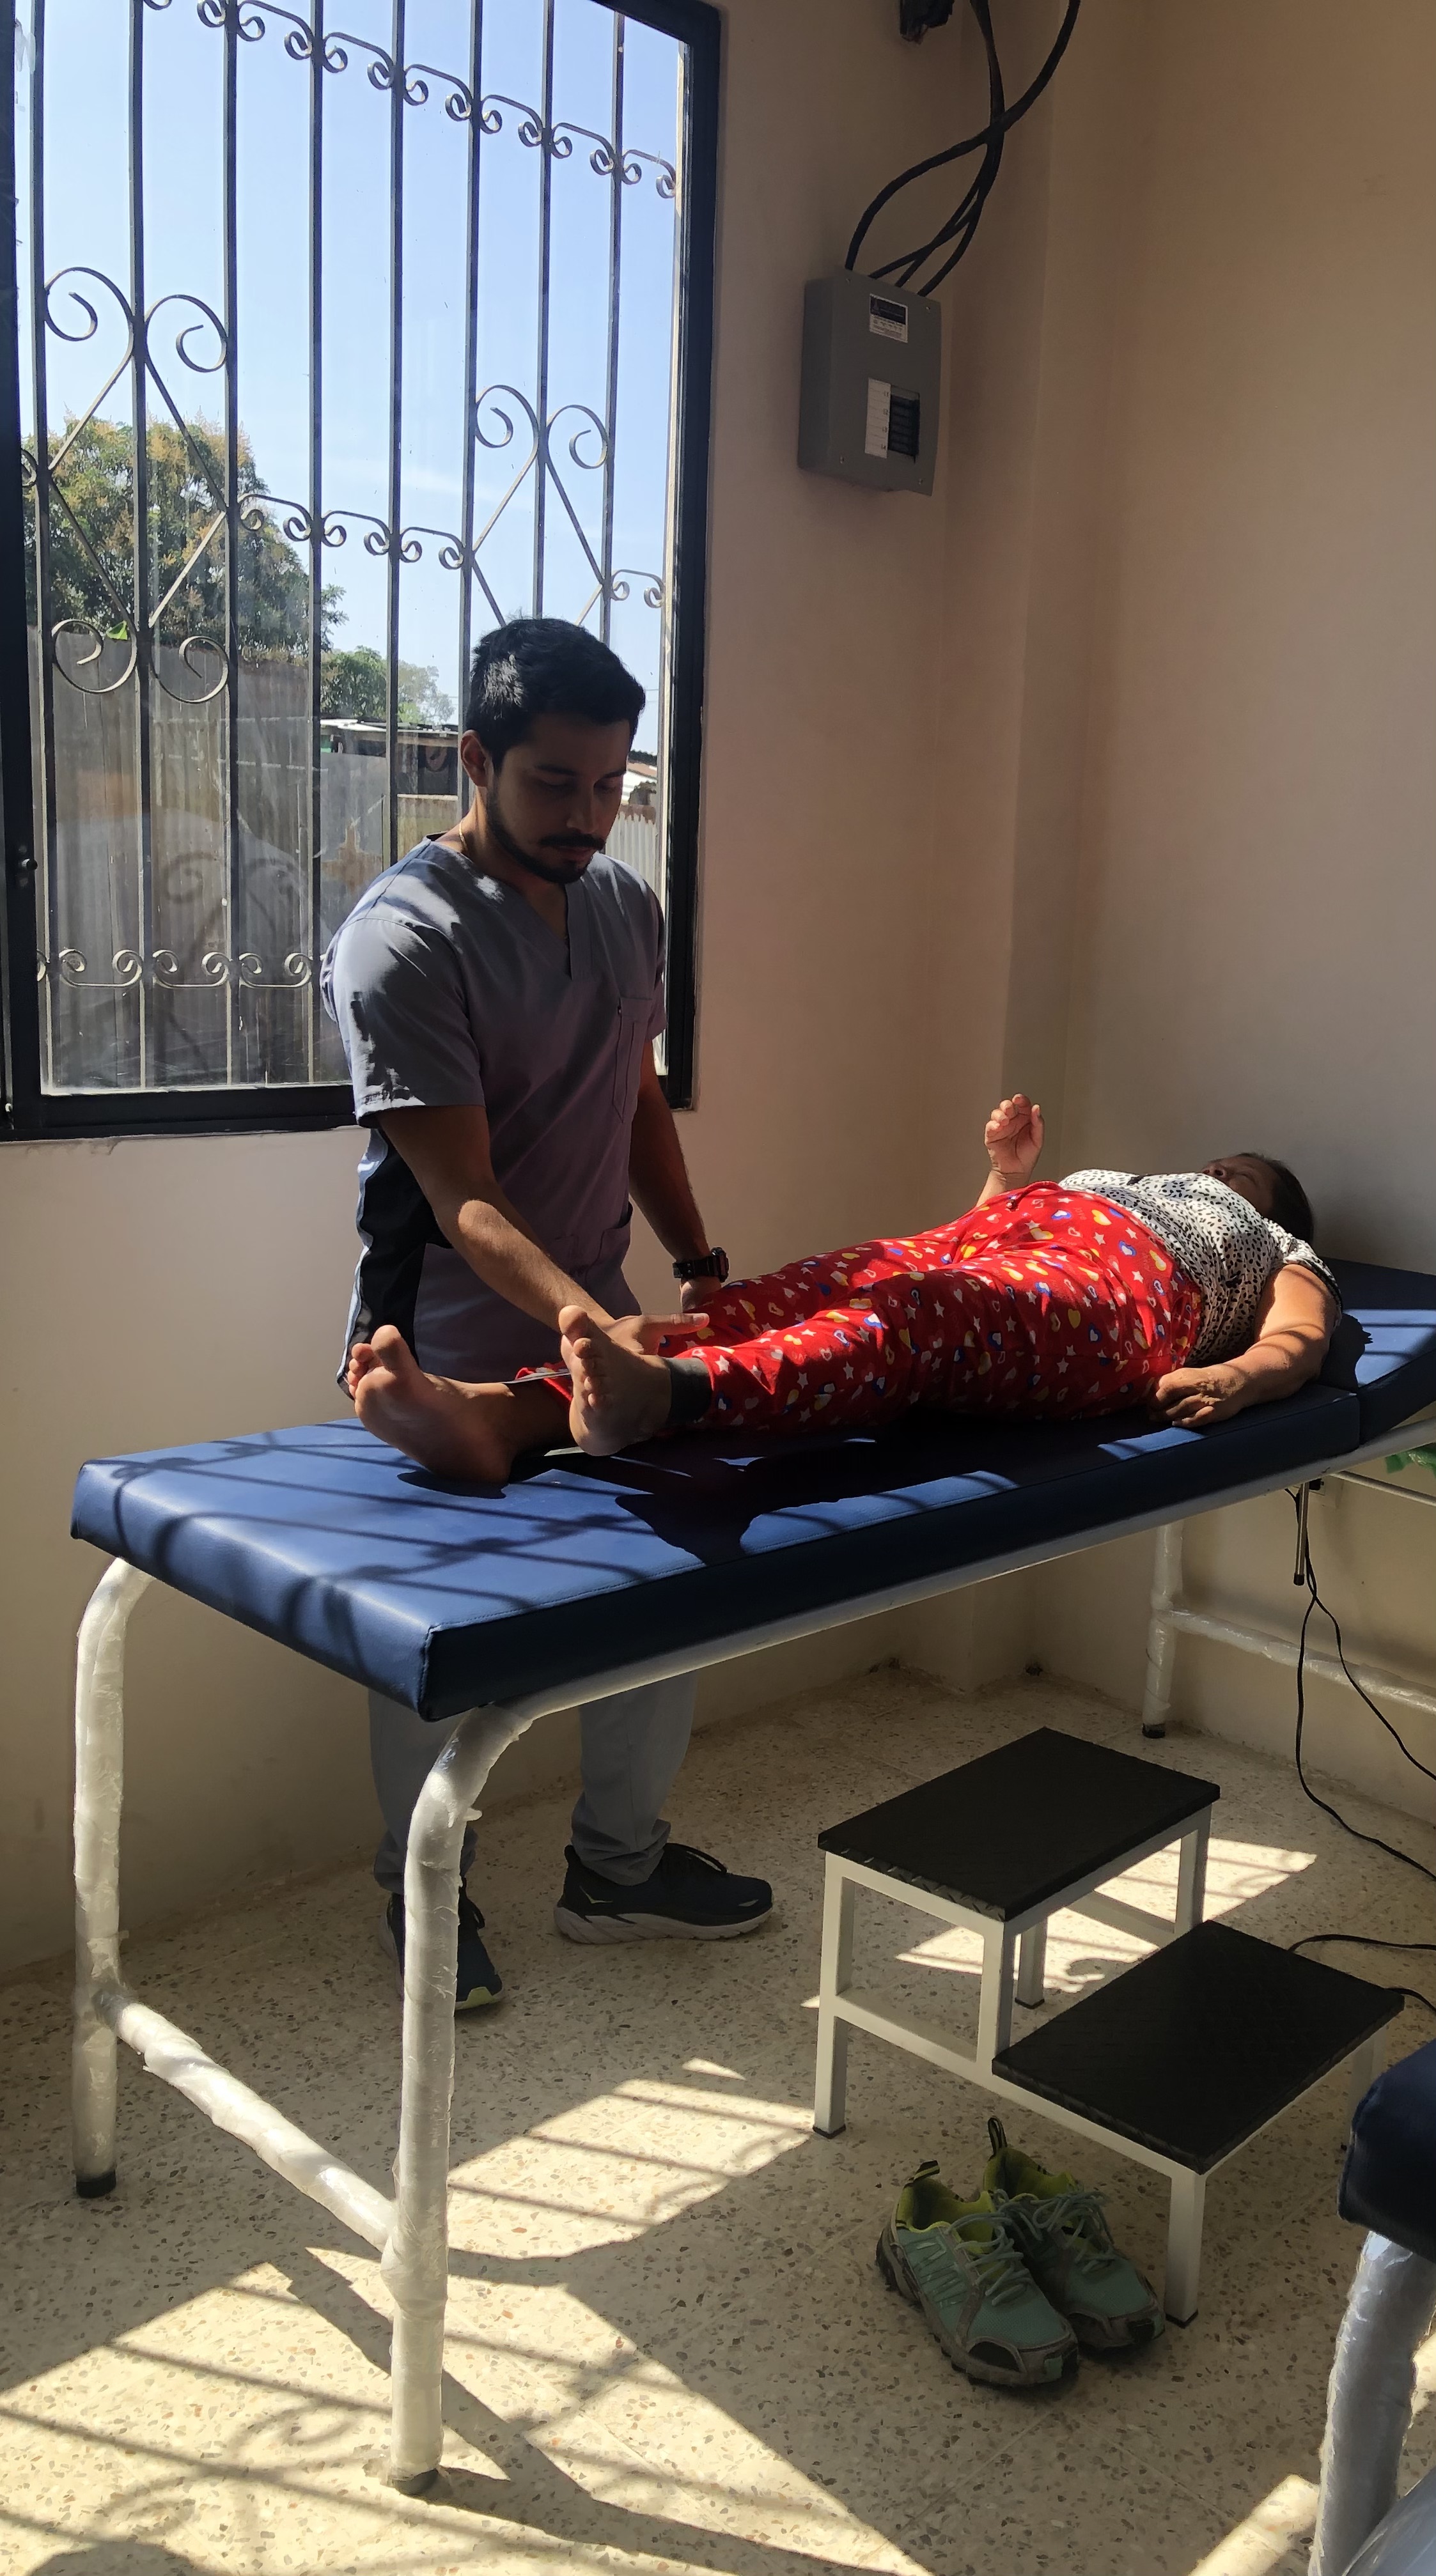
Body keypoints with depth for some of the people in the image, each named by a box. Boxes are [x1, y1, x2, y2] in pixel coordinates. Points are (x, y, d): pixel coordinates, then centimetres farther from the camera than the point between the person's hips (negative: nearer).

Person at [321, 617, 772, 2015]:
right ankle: (425, 1896, 32)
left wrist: (701, 1263, 10)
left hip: (604, 1327, 7)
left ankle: (618, 1864, 34)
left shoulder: (626, 904, 4)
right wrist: (581, 1319, -41)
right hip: (447, 1355, -6)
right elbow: (464, 1200, -26)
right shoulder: (400, 941, -20)